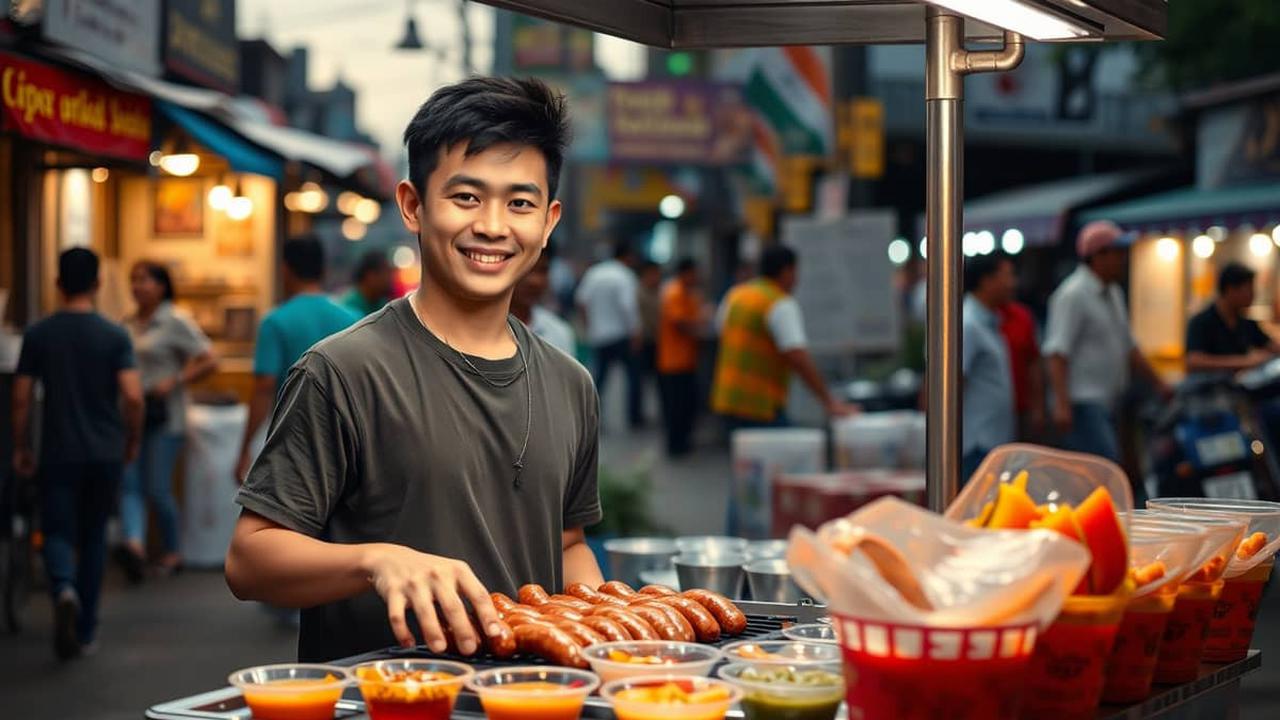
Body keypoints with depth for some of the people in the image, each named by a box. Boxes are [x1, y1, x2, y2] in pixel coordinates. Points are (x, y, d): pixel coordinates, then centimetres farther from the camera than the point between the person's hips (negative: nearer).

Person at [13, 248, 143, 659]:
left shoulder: (38, 335, -2)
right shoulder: (115, 336, -4)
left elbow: (21, 398, -2)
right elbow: (132, 396, -11)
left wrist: (20, 447, 10)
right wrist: (133, 440, 5)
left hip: (58, 452, -1)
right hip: (105, 452, 1)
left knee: (59, 533, 3)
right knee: (93, 537, 13)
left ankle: (64, 590, -30)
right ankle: (86, 631, 17)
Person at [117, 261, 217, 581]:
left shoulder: (175, 323, -5)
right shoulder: (128, 325, 14)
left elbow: (210, 362, -10)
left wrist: (174, 381, -19)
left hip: (163, 417, -6)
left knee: (157, 489, -4)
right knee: (129, 483, -10)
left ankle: (172, 552, 12)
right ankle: (134, 544, -23)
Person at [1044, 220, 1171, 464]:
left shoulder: (1113, 293, 19)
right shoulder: (1073, 295, -11)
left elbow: (1128, 347, 27)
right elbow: (1057, 353, -19)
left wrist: (1159, 384, 22)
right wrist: (1062, 404, -27)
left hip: (1107, 404, 10)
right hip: (1083, 404, -10)